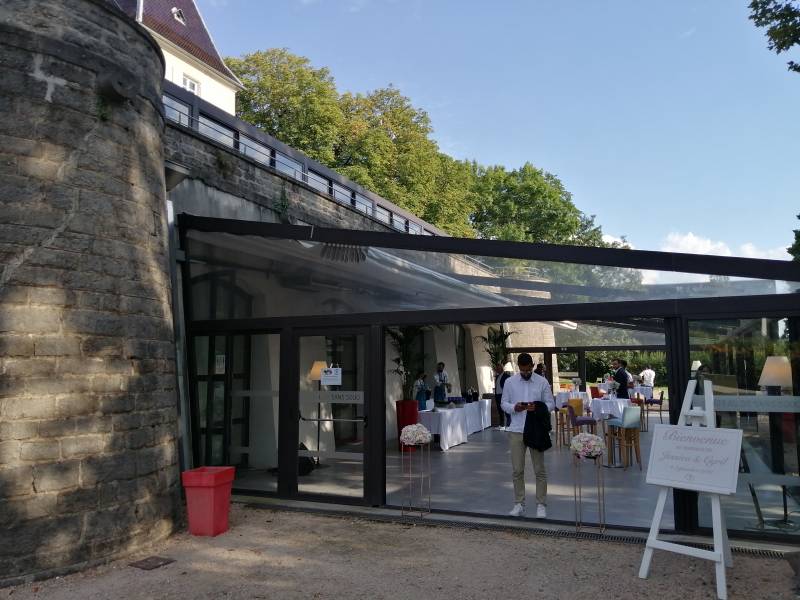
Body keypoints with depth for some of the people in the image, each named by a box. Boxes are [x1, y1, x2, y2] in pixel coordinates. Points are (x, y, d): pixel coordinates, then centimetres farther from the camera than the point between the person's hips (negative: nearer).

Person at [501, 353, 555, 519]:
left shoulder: (542, 382, 0)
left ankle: (541, 505, 15)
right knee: (517, 470, 6)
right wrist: (514, 407, -15)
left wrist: (537, 408, -18)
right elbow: (503, 403, 6)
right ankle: (519, 504, 17)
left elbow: (551, 404, 1)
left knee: (540, 470, 4)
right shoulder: (510, 382, 3)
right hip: (516, 430, 1)